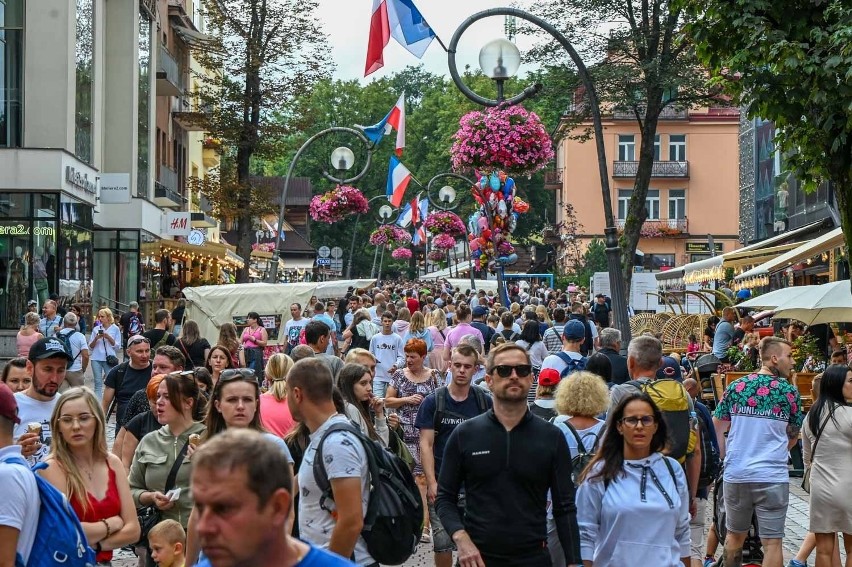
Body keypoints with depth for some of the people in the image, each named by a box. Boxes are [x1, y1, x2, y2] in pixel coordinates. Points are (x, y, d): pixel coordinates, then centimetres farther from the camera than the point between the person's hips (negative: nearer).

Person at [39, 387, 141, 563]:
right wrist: (112, 523, -9)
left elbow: (132, 530, -2)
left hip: (103, 561, 3)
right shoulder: (52, 467, -12)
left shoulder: (112, 463, 1)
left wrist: (92, 544, -14)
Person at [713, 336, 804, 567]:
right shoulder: (789, 391, -2)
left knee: (735, 535, 19)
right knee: (772, 542, 1)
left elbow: (717, 427, 9)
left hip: (735, 474, 3)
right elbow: (793, 437, 9)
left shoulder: (736, 386, 4)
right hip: (773, 476, -3)